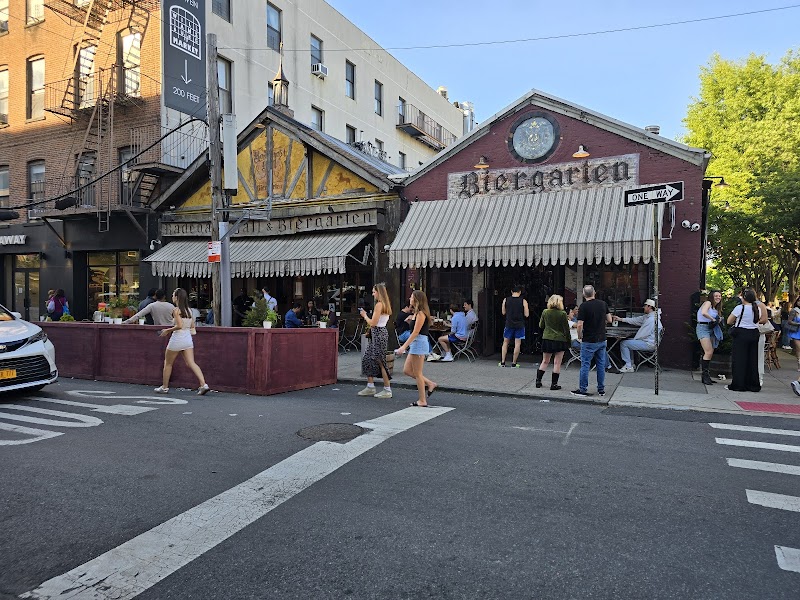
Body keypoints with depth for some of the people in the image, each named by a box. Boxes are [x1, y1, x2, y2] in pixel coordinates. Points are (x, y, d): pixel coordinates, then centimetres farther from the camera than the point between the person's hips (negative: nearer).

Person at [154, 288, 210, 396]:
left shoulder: (176, 310, -11)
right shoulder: (188, 310, 9)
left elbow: (179, 326, -19)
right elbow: (192, 326, 11)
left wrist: (167, 330, -7)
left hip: (177, 339, -6)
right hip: (188, 338, 6)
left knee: (168, 363, 13)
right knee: (191, 363, 0)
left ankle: (164, 387, 24)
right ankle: (203, 384, -14)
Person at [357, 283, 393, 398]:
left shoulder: (379, 304, -16)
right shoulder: (385, 304, 15)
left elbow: (373, 323, -17)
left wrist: (364, 315, -2)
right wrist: (366, 315, 14)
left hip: (379, 334, -10)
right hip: (378, 334, 10)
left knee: (380, 362, -3)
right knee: (367, 359, 13)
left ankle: (387, 390, 4)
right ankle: (370, 387, 19)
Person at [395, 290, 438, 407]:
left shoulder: (421, 313, -15)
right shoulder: (417, 313, 15)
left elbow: (415, 332, -20)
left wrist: (404, 346, -21)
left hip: (419, 343, -10)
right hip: (415, 343, 10)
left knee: (417, 374, -1)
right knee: (406, 370, 12)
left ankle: (422, 401, 8)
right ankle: (430, 384, 18)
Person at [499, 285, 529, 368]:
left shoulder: (506, 300, -1)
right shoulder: (523, 301, -7)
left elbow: (503, 313, 7)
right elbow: (526, 315, -6)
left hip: (509, 324, 2)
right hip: (519, 325, -2)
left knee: (505, 342, 14)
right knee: (517, 344, 5)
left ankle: (502, 362, 12)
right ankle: (514, 363, 7)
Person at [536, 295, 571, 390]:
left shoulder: (545, 312, -2)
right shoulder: (562, 314, -11)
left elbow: (541, 326, 9)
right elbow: (566, 329, -6)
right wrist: (568, 341, 4)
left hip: (547, 339, 3)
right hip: (560, 340, -3)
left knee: (545, 361, 15)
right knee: (557, 363, 4)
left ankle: (538, 380, 14)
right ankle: (554, 384, 6)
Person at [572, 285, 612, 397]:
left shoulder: (583, 306, -14)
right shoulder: (603, 304, 2)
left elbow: (580, 325, -17)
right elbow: (609, 320, 9)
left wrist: (579, 337, -2)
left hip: (589, 341, -5)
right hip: (602, 340, 5)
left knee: (585, 365, 2)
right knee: (601, 365, 11)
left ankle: (583, 389, 6)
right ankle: (601, 389, 18)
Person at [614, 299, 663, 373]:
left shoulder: (651, 319, -22)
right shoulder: (648, 316, 10)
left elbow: (644, 334, -22)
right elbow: (635, 320, 16)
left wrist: (634, 339, -6)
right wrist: (620, 319, 15)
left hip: (648, 344, -11)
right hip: (647, 341, 11)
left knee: (623, 344, -11)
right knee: (628, 342, 27)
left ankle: (628, 367, -6)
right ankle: (631, 364, 25)